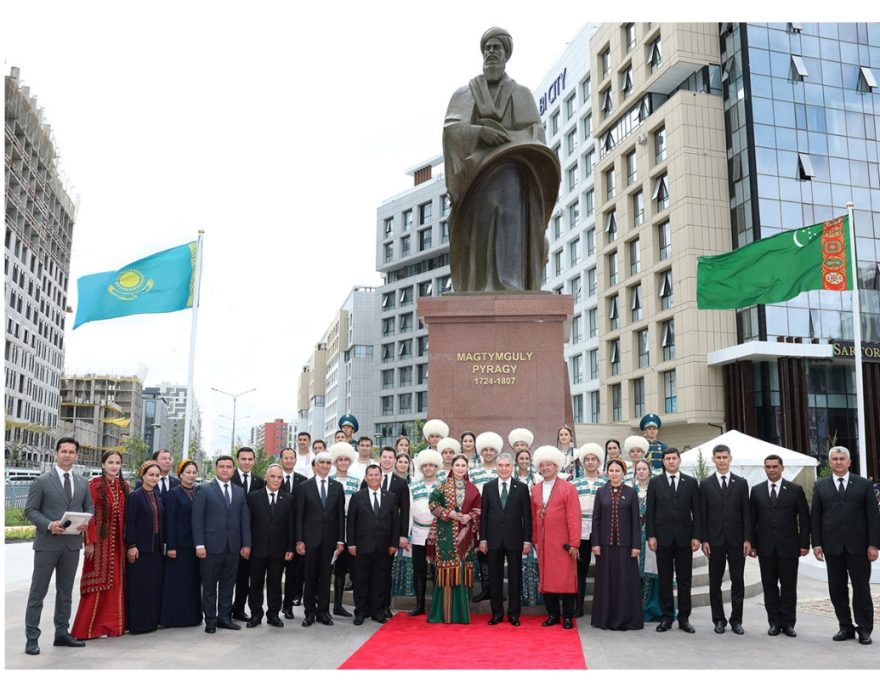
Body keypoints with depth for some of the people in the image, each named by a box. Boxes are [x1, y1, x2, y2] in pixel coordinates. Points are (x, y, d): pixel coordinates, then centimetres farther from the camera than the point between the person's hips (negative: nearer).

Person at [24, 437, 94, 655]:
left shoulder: (82, 483, 10)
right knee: (38, 591, 0)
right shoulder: (42, 481, -3)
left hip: (72, 543, 4)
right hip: (47, 543, -4)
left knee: (65, 590, 13)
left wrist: (86, 522, -6)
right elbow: (30, 510, -5)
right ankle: (32, 638, 7)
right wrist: (49, 525, -19)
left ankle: (62, 633, 23)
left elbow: (89, 508, 16)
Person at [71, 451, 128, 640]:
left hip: (117, 541, 5)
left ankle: (112, 624, 20)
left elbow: (126, 514, 9)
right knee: (97, 583, 0)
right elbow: (89, 514, -11)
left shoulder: (124, 486, 8)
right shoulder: (95, 484, -7)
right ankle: (89, 628, 9)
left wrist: (126, 540, 4)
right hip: (99, 540, -5)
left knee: (116, 583, 9)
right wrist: (90, 542, -16)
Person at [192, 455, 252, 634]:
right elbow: (197, 519, -5)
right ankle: (210, 620, 13)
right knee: (209, 586, 4)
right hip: (212, 545, -4)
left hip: (233, 546, 4)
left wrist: (246, 544, 3)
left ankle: (224, 617, 18)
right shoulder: (205, 491, -1)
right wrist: (199, 545, -12)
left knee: (228, 584, 9)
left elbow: (245, 519, 9)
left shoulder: (240, 492, 11)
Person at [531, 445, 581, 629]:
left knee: (566, 578, 0)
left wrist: (574, 544, -13)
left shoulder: (568, 488, -4)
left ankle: (568, 616, 10)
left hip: (563, 543, -4)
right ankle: (553, 614, 19)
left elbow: (574, 517, -8)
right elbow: (533, 517, 13)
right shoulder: (535, 490, 10)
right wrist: (534, 540, 8)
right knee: (546, 578, 8)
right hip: (543, 543, 4)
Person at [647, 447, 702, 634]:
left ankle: (684, 618, 13)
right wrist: (651, 536, -5)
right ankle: (666, 617, 13)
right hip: (663, 538, 0)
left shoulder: (691, 482, 6)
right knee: (664, 580, 5)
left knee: (684, 580, 5)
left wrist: (696, 536, -4)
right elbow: (650, 511, 3)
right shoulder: (655, 482, 5)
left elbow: (696, 511, 3)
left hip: (684, 537, 0)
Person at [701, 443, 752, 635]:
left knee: (738, 581, 4)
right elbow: (703, 515, 2)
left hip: (736, 540, 0)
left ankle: (736, 620, 14)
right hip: (715, 540, 0)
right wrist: (704, 540, -4)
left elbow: (746, 513, 3)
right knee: (715, 582, 5)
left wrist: (747, 539, -4)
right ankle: (719, 620, 15)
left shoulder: (741, 483, 6)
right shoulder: (706, 484, 4)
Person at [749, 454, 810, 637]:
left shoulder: (795, 490, 2)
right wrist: (752, 544, 2)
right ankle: (774, 622, 14)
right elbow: (752, 519, 7)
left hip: (789, 547, -2)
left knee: (789, 586, 4)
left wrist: (804, 544, -4)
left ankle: (788, 623, 13)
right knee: (769, 586, 6)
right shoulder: (757, 490, 7)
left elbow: (804, 518, 1)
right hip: (765, 547, 2)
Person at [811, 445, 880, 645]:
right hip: (832, 546, 2)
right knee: (837, 589, 5)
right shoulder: (820, 486, 7)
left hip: (858, 546, -1)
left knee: (861, 588, 4)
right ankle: (846, 627, 15)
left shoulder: (864, 485, 4)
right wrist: (816, 544, -1)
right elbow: (815, 517, 7)